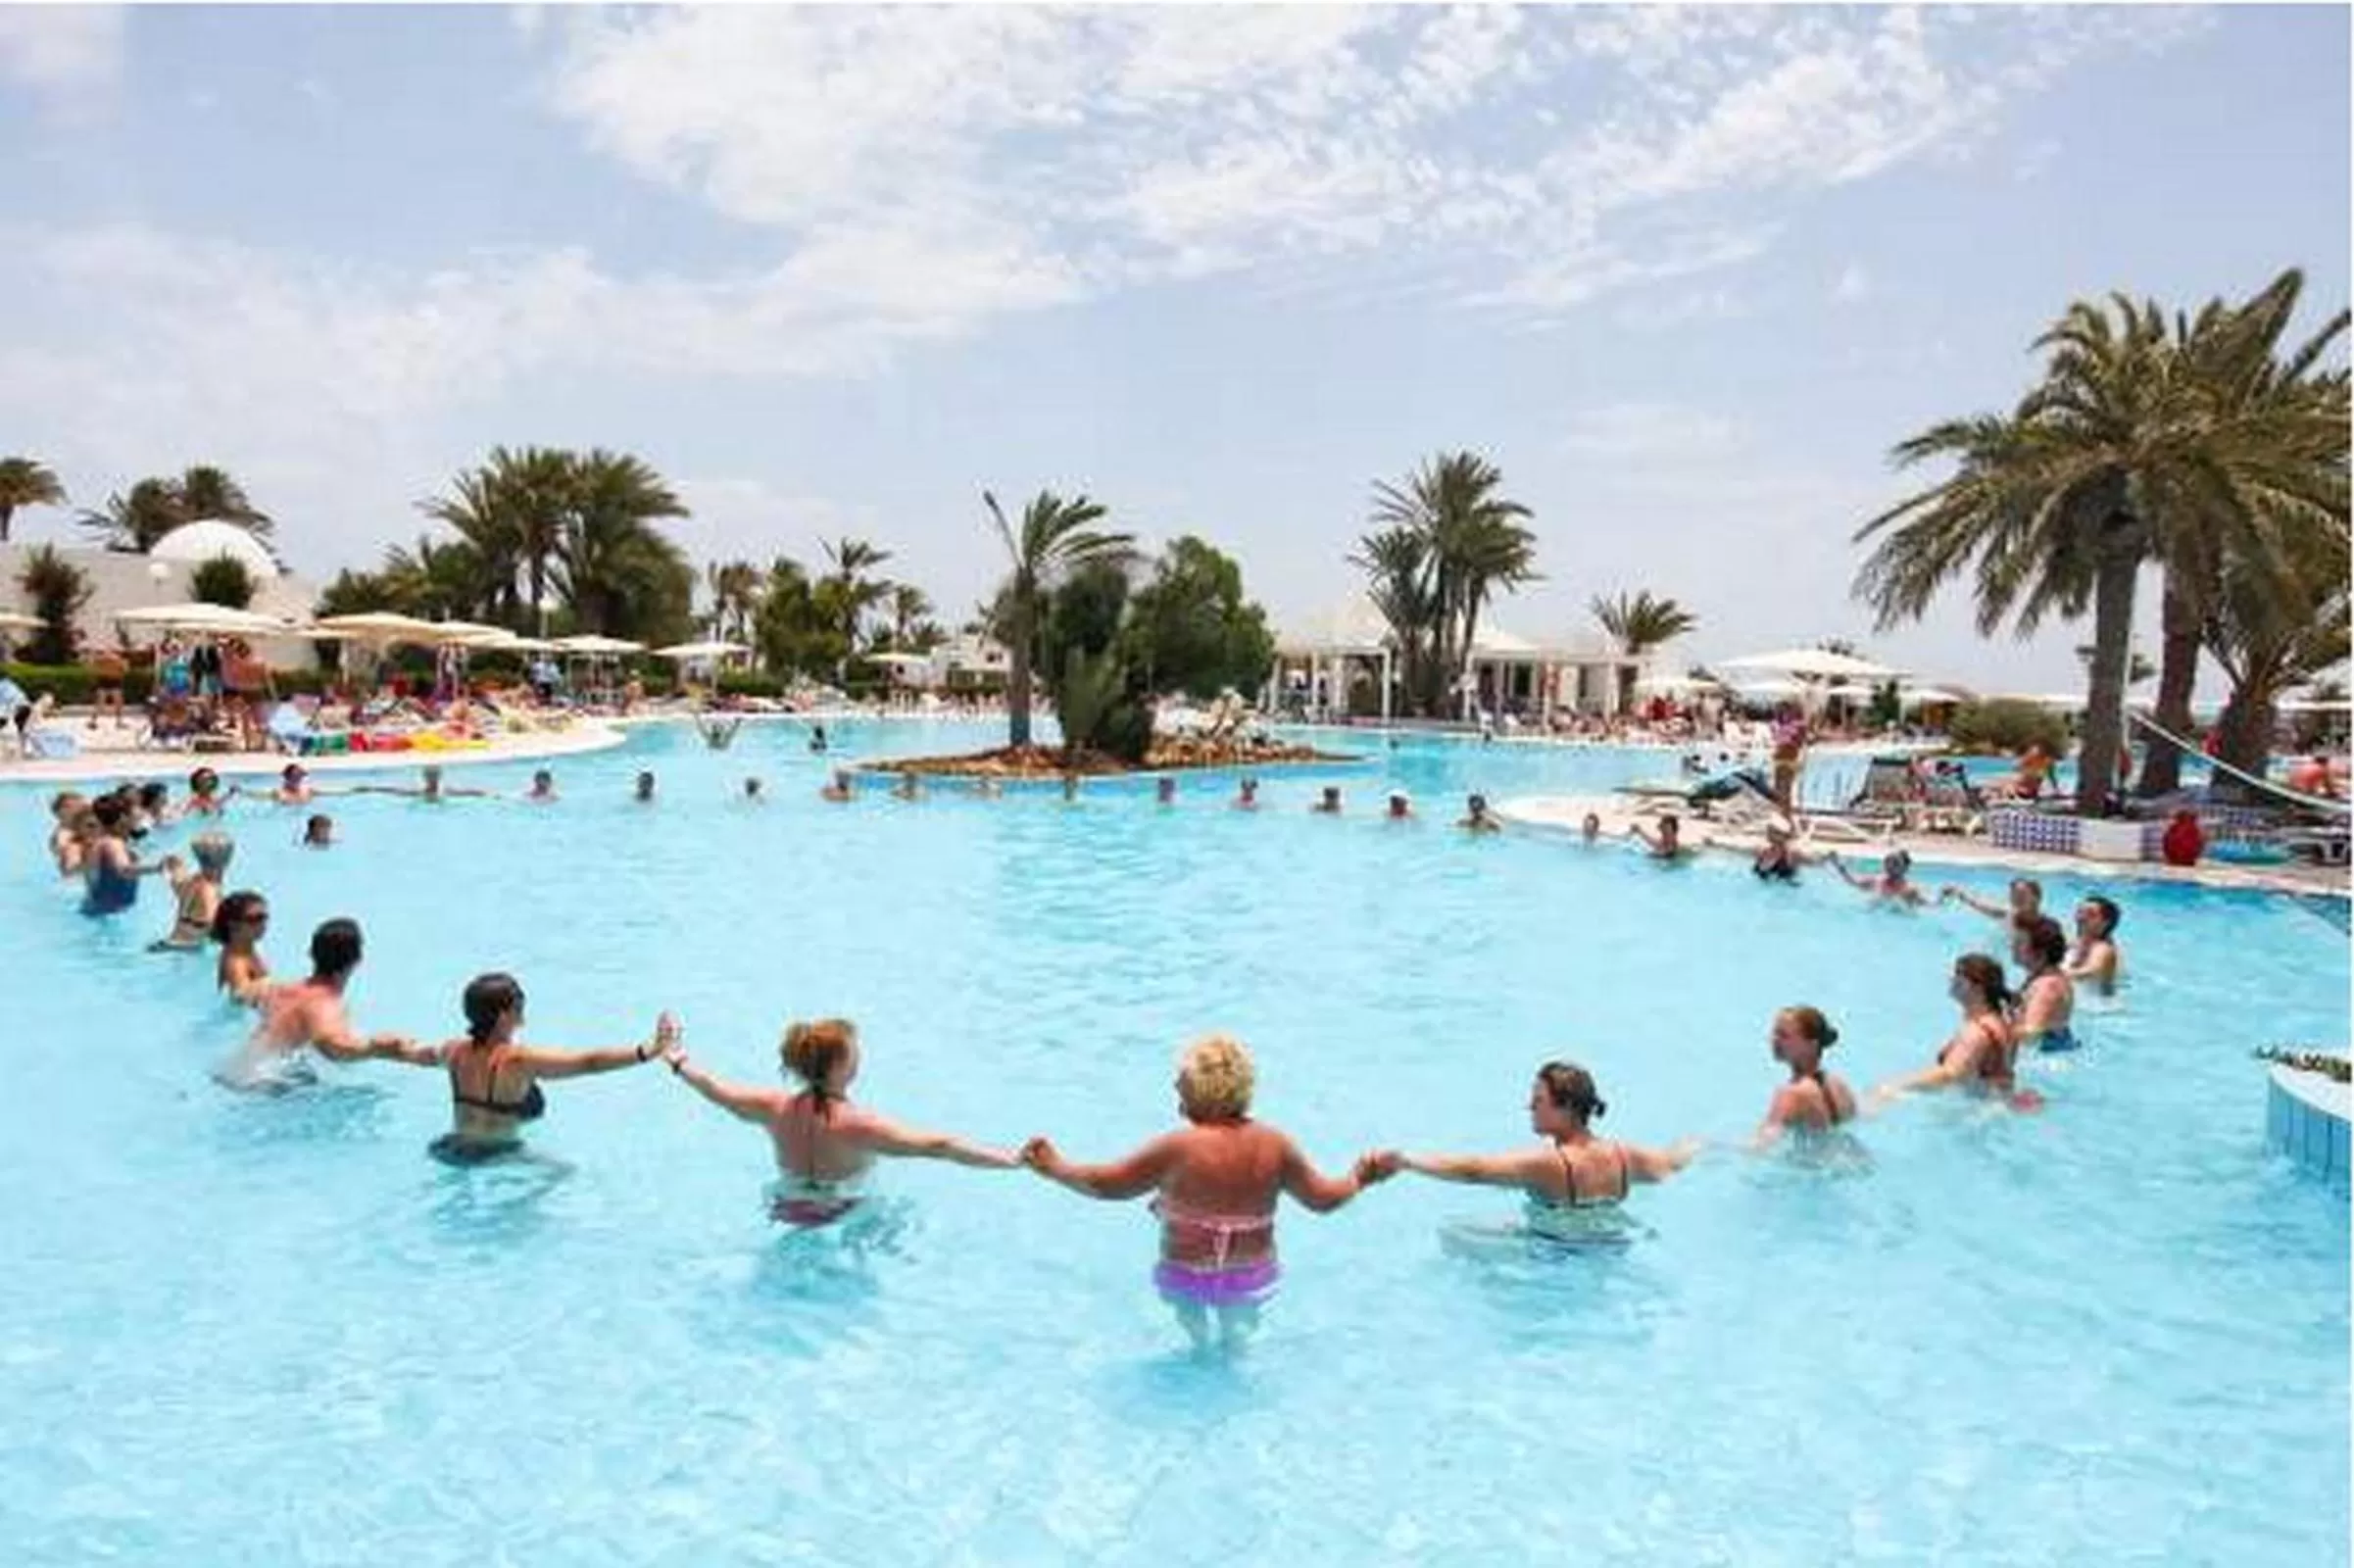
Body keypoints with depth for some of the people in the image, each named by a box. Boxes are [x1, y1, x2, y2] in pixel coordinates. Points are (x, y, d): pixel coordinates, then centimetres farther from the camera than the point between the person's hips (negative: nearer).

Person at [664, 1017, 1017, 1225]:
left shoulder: (776, 1108, -17)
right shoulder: (861, 1125, -34)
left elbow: (717, 1090, 1)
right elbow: (938, 1147, -43)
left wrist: (679, 1063, 21)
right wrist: (1013, 1159, -48)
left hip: (787, 1214, 5)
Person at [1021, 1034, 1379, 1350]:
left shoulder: (1178, 1148, -21)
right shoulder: (1274, 1144, -9)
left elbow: (1108, 1184, -16)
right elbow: (1323, 1199, -1)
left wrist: (1056, 1168, -3)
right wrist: (1359, 1178, 18)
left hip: (1188, 1275, -3)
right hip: (1253, 1274, 4)